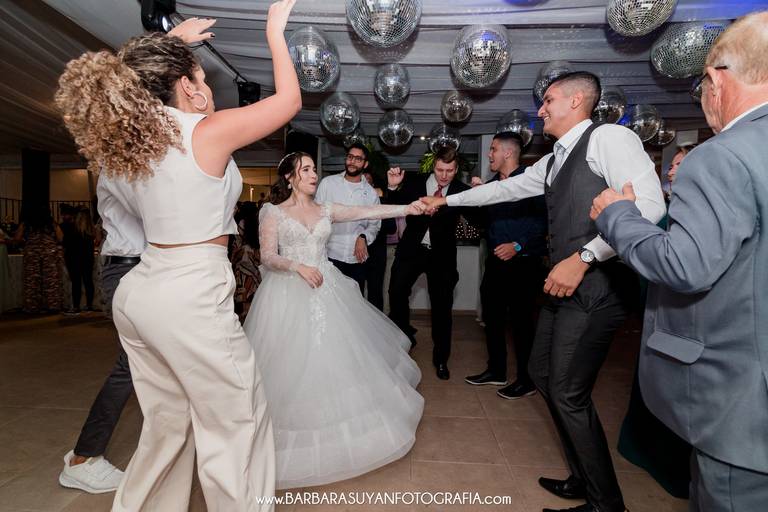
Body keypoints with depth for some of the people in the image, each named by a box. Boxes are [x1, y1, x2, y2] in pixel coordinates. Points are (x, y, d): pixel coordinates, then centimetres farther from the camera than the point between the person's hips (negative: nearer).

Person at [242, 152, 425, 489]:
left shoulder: (325, 209, 10)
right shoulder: (273, 212, 0)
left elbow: (366, 212, 0)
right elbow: (268, 257, -6)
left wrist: (408, 208, -9)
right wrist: (298, 266, -23)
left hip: (325, 291, 4)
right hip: (289, 294, -4)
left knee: (335, 356, 9)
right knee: (294, 364, 0)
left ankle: (333, 419, 31)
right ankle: (300, 432, 20)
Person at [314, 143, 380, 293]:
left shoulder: (371, 192, 6)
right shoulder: (328, 183, 1)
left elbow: (374, 224, 10)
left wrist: (363, 237, -11)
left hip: (357, 259, 2)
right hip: (330, 255, -2)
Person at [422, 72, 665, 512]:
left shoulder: (608, 137, -9)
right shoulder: (553, 162, 18)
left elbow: (649, 205, -20)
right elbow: (505, 189, 26)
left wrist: (582, 258, -22)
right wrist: (447, 199, 29)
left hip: (596, 286, -9)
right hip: (566, 284, 9)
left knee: (568, 392, -4)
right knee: (543, 374, 14)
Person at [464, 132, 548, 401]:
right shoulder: (490, 184, 13)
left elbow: (544, 221, -15)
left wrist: (518, 246, -20)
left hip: (523, 263, -7)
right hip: (495, 262, 7)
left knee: (522, 321, 3)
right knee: (492, 318, 14)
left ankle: (526, 379, 20)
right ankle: (496, 370, 31)